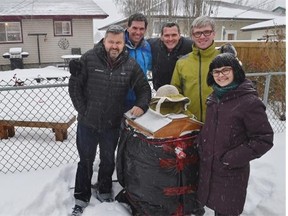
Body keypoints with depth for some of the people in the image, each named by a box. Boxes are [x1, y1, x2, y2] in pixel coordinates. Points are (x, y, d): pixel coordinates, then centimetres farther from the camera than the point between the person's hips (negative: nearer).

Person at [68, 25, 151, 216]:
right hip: (87, 122, -1)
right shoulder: (89, 59, -12)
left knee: (108, 160, 20)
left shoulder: (131, 65, -7)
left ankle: (104, 192, 44)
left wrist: (141, 105, -16)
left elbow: (144, 88, 2)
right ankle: (81, 198, 34)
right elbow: (75, 86, -7)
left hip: (112, 124, 2)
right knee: (86, 161, 14)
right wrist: (82, 110, -9)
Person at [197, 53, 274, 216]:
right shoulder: (214, 97, 5)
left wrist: (234, 158, -18)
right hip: (208, 167, 6)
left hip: (232, 172, -6)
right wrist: (202, 146, 7)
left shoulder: (250, 102, -18)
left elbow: (264, 139, -15)